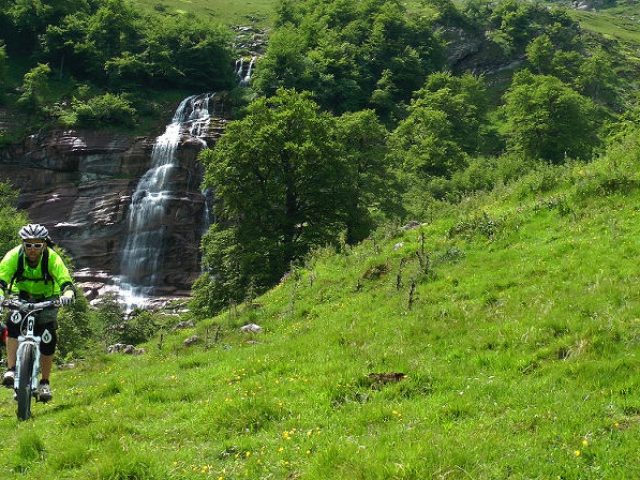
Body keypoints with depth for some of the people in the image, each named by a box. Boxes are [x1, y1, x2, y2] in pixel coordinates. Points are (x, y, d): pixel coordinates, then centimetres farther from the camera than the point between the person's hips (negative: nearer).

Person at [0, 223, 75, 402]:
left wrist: (67, 295, -59)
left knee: (48, 339, -15)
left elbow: (67, 283, -36)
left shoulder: (52, 258, -28)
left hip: (47, 299, -1)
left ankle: (44, 383, 0)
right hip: (20, 296, 1)